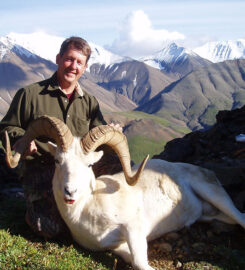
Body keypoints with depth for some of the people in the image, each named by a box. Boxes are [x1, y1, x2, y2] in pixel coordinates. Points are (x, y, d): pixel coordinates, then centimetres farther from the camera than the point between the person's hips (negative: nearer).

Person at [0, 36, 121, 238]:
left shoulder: (89, 102, 13)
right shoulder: (30, 94, 1)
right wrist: (21, 139, -17)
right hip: (40, 169, -4)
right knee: (51, 228, -19)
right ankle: (35, 202, 13)